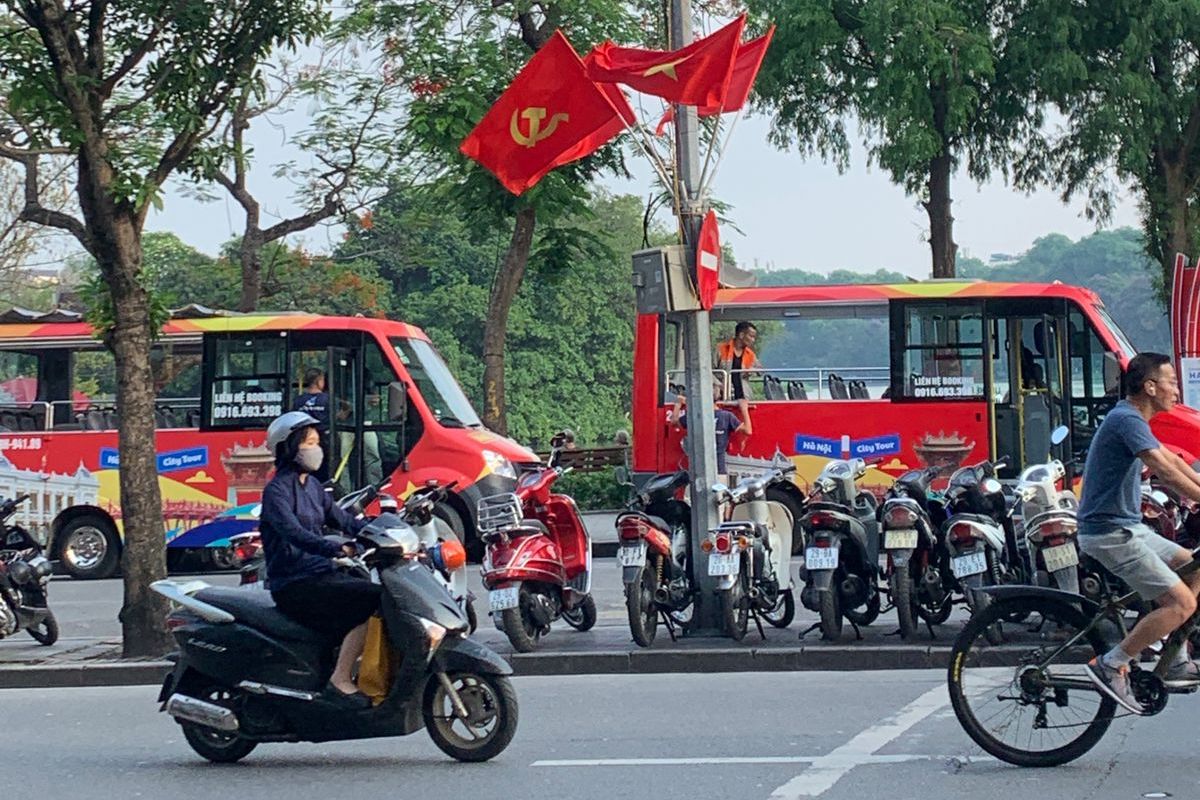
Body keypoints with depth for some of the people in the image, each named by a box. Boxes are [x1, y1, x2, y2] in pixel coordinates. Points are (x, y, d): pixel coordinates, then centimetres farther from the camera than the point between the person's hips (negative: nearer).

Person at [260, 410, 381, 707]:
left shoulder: (312, 485, 18)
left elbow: (343, 520, 15)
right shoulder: (277, 490, -10)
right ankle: (340, 680, -23)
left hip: (321, 575, 9)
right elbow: (292, 532, -26)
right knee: (370, 599, -24)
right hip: (294, 585, -9)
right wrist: (336, 549, -41)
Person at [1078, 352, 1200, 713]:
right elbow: (1166, 471, -25)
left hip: (1127, 527, 11)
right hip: (1110, 532, -11)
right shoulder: (1127, 419, -17)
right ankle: (1110, 666, -11)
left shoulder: (1132, 419, 16)